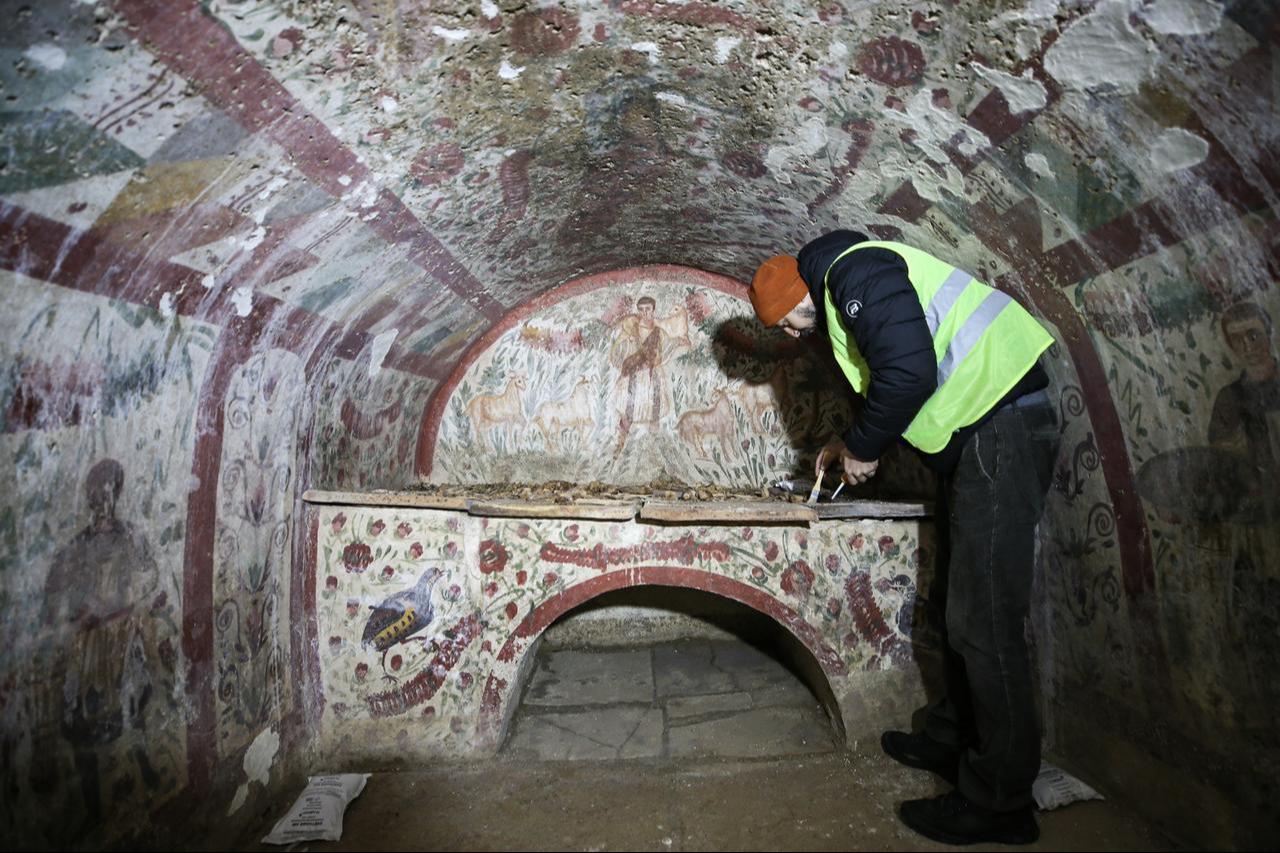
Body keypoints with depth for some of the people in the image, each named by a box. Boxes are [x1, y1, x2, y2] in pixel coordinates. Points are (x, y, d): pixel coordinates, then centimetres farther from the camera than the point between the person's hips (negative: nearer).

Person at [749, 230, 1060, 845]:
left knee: (982, 621, -7)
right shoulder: (842, 303, 20)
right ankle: (953, 741, 30)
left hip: (1001, 427, -11)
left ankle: (999, 802, 6)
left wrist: (865, 448, -11)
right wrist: (851, 442, 18)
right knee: (954, 600, 16)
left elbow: (909, 371, -25)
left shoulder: (855, 270, -12)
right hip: (973, 435, 11)